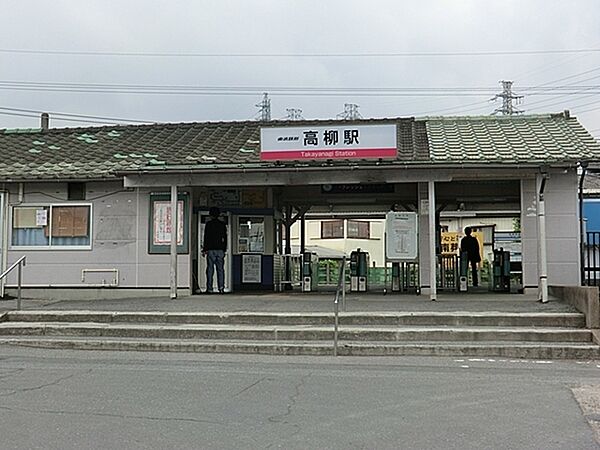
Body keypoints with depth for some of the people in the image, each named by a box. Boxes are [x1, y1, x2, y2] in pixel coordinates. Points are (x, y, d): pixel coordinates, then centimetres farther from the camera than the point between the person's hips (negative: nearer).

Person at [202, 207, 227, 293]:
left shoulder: (208, 224, -2)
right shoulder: (222, 224, 8)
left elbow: (206, 237, -4)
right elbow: (225, 238, 11)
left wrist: (204, 250, 0)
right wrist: (224, 249, 18)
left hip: (211, 250, -3)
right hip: (220, 250, 3)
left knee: (210, 269, 0)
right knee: (220, 269, 4)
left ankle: (209, 288, -2)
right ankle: (221, 288, -3)